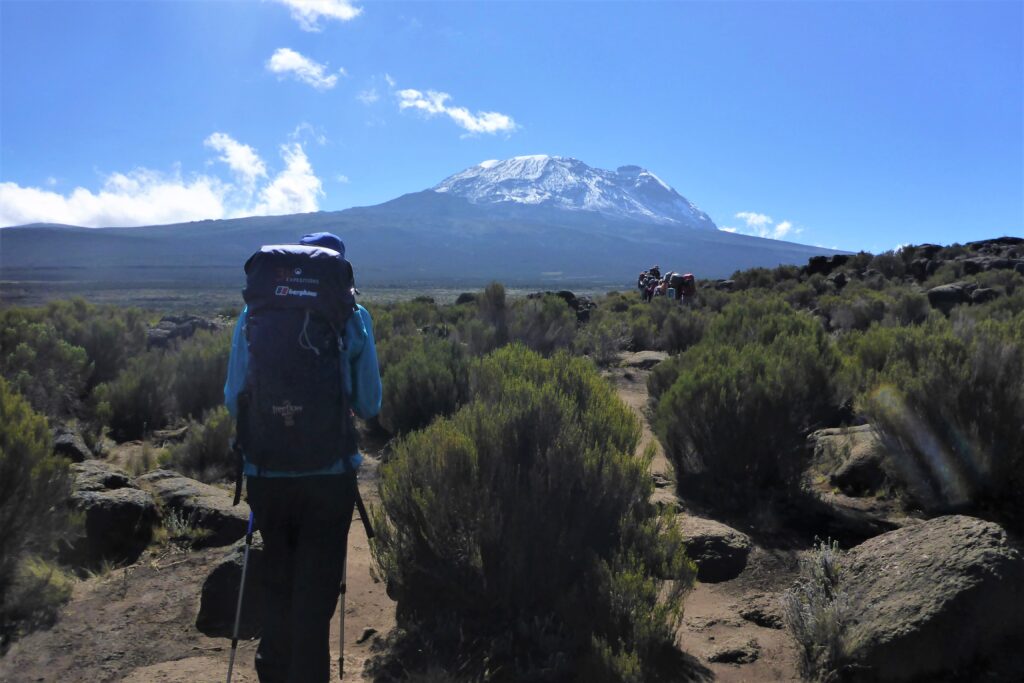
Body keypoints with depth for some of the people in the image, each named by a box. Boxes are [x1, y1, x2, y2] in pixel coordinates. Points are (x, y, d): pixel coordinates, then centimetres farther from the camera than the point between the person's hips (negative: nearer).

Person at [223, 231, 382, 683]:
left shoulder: (253, 316, -1)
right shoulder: (353, 319, -5)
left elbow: (233, 400, 3)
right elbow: (369, 405, -1)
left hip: (266, 474, 2)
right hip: (329, 477, -2)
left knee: (277, 585, 23)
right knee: (315, 594, 11)